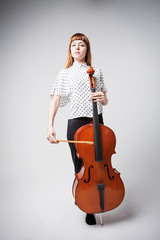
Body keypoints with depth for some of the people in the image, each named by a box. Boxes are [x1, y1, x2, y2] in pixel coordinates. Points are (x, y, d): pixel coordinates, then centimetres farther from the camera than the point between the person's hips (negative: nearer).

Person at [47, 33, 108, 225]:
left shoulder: (96, 71, 12)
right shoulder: (65, 73, 5)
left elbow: (105, 102, 13)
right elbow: (55, 100, -7)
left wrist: (103, 98, -12)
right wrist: (50, 126, -22)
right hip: (76, 124, -2)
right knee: (81, 168, 6)